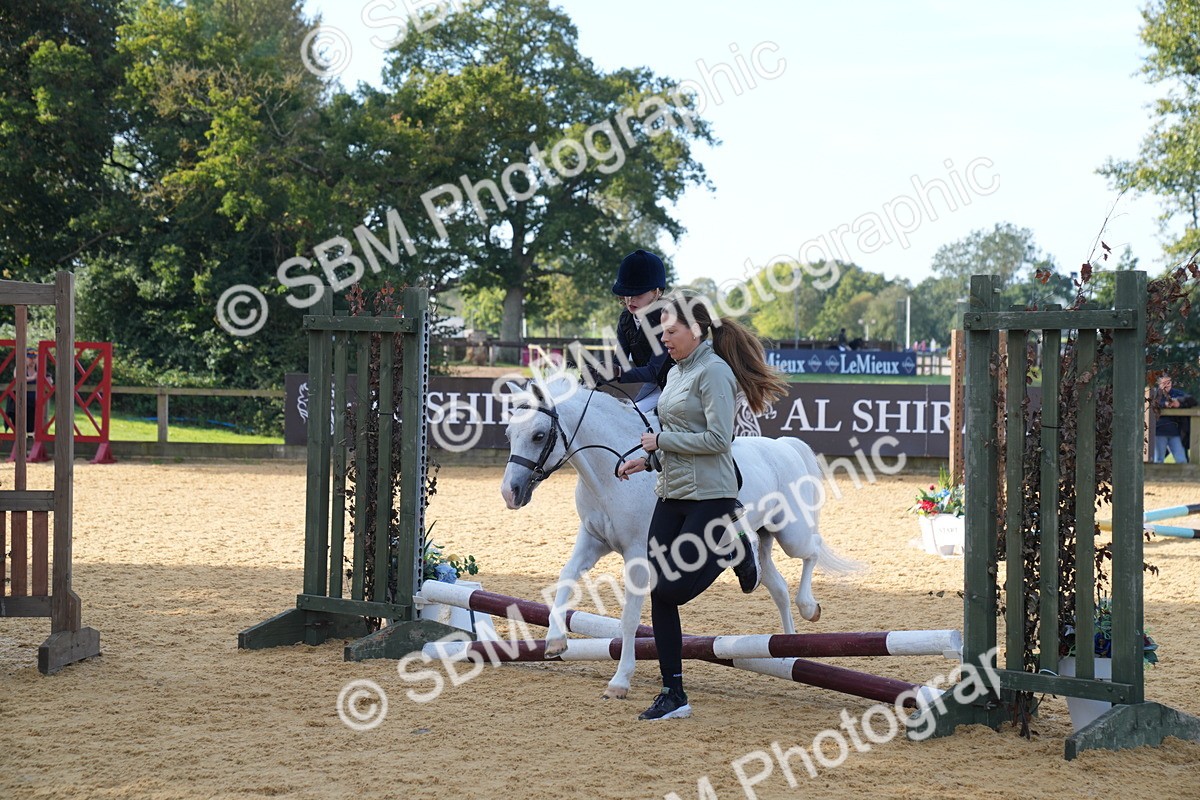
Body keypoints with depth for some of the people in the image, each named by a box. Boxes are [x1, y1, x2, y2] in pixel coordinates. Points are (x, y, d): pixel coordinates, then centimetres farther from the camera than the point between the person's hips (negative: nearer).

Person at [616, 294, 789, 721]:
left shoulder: (714, 372, -11)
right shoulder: (676, 373, 16)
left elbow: (717, 438, -20)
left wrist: (660, 439, -12)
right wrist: (647, 459, 9)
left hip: (709, 497, -9)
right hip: (671, 495, 9)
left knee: (672, 589, -11)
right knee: (659, 594, 2)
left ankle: (736, 551, 15)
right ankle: (673, 696, 8)